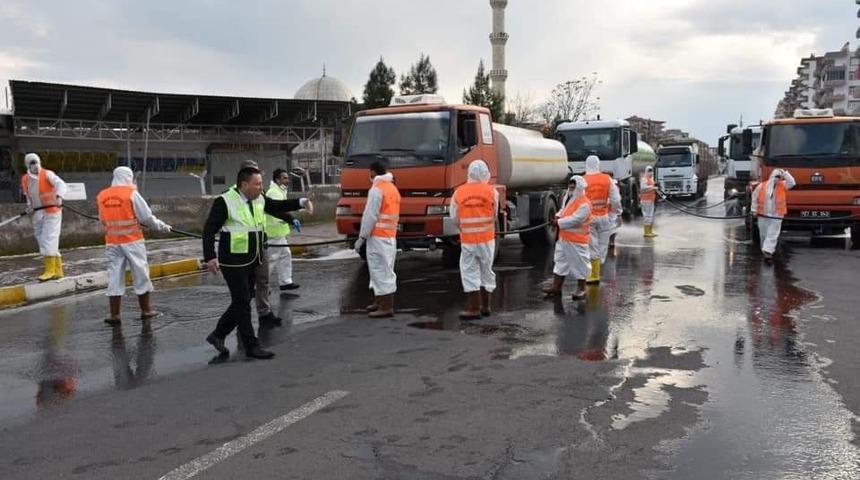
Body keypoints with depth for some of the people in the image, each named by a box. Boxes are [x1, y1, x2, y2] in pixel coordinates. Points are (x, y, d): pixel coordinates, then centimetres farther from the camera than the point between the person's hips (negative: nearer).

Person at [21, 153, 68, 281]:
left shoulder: (47, 174, -9)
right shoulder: (24, 179, 9)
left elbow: (61, 185, -24)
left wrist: (59, 196, -43)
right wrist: (29, 207, 4)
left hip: (51, 212, -7)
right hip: (37, 214, 7)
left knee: (48, 240, -11)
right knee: (42, 241, 9)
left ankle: (50, 271, -6)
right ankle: (58, 270, 17)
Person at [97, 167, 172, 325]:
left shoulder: (101, 196, 4)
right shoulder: (131, 193, -9)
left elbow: (102, 220, 12)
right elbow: (147, 217, -8)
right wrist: (161, 226, 6)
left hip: (112, 242, 4)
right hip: (132, 241, -4)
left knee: (114, 277, 7)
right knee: (140, 274, 9)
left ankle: (114, 314, 6)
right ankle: (146, 310, 19)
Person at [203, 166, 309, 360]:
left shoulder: (259, 199, 5)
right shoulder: (224, 202, -14)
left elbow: (278, 206, 18)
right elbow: (209, 230, -14)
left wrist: (300, 202, 2)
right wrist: (210, 257, -21)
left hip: (253, 261, 8)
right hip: (234, 263, -8)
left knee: (242, 302, 15)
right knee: (242, 304, -1)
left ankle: (217, 335, 31)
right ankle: (251, 346, 7)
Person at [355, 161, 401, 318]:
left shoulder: (377, 189, -12)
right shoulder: (393, 188, 16)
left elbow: (370, 216, -17)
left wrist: (362, 237, -13)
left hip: (378, 237, -9)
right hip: (391, 236, 9)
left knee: (380, 270, -8)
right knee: (384, 270, 17)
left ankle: (386, 307, -9)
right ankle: (379, 301, 27)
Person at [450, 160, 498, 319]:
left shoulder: (458, 192, -4)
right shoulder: (492, 191, -5)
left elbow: (454, 217, 2)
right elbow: (495, 214, 3)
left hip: (467, 240, -1)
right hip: (487, 238, 1)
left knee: (470, 273, 3)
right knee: (486, 271, 14)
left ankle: (473, 308, -1)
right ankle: (485, 306, 23)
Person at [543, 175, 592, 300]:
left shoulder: (584, 204, -18)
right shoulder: (568, 199, 12)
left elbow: (575, 220, -25)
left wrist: (559, 222, -21)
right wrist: (558, 216, 2)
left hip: (577, 240, -9)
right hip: (564, 238, 9)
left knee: (579, 263, 2)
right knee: (561, 261, 13)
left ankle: (581, 289, 13)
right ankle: (556, 286, 20)